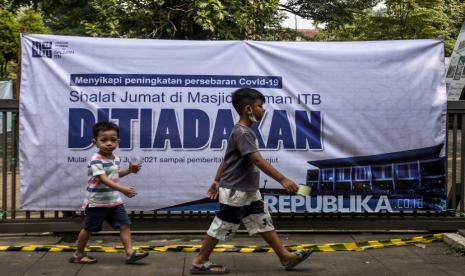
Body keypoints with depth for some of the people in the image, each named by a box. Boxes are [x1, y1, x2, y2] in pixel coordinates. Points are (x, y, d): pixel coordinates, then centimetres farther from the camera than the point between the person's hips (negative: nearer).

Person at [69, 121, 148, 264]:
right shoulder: (96, 160, -20)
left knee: (125, 225, -3)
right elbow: (103, 179, -31)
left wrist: (129, 170, 11)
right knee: (88, 228, 8)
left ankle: (130, 253, -4)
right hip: (97, 202, -7)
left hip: (114, 201, 7)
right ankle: (78, 254, 23)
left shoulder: (115, 158, 7)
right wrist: (122, 189, -40)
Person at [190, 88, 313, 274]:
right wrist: (283, 180, -34)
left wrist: (217, 180, 23)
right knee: (222, 227, 1)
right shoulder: (242, 133, -21)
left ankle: (286, 257, 15)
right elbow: (259, 161, -31)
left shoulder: (244, 131, 11)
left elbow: (226, 157, 18)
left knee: (264, 222, 10)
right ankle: (199, 262, 13)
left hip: (248, 191, 10)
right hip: (235, 191, -10)